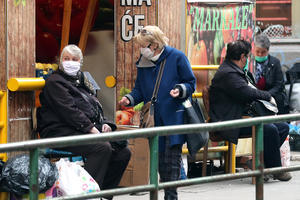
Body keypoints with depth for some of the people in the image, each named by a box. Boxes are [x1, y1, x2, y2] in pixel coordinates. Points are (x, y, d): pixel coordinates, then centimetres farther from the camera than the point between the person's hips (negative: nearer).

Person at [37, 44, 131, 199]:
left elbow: (96, 109, 26)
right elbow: (69, 111, -13)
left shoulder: (81, 83, 26)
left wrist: (104, 124, 5)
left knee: (123, 152, -5)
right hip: (61, 132, -9)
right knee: (102, 148, -32)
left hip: (88, 132, 9)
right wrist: (90, 128, -19)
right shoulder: (55, 82, -1)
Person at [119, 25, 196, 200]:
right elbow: (140, 89, 16)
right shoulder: (142, 62, 10)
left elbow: (191, 83, -1)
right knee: (160, 158, 6)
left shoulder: (176, 57, -4)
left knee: (172, 158, -9)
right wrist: (130, 99, -4)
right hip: (155, 118, 5)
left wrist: (180, 90, -21)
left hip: (174, 116, -5)